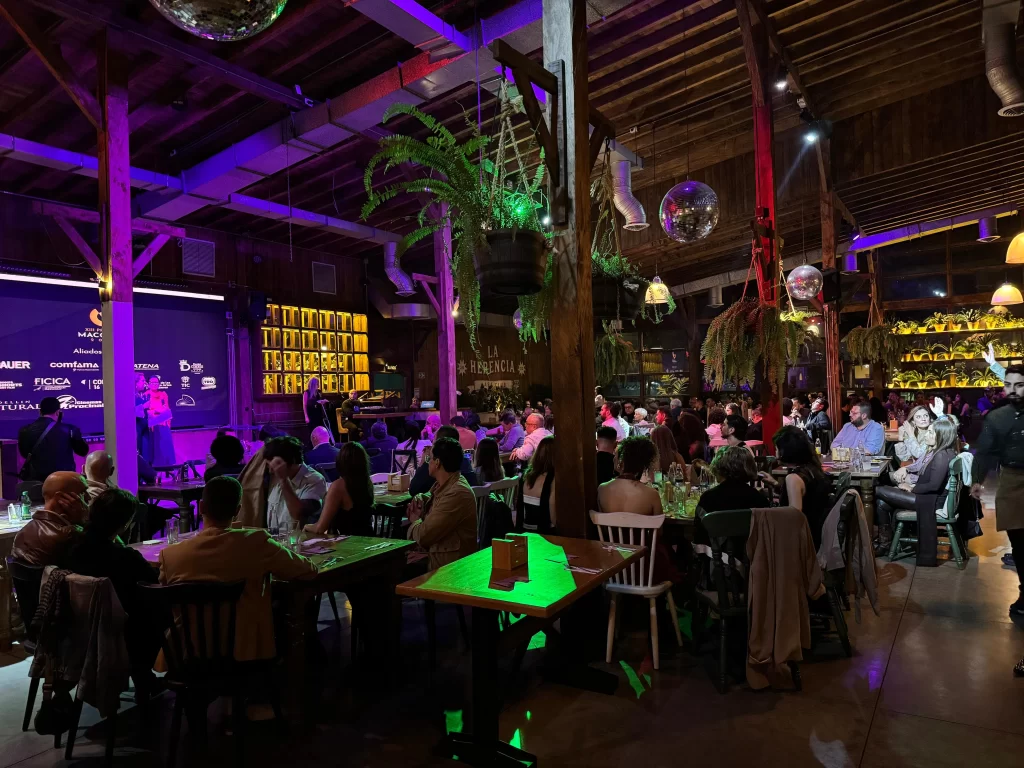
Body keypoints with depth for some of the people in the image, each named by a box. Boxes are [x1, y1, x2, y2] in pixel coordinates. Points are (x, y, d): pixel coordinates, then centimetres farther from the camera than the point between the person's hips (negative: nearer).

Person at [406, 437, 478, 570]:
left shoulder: (457, 494, -24)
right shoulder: (442, 484, 6)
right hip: (433, 553, 8)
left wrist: (415, 521, 0)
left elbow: (423, 536, -22)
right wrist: (418, 500, 3)